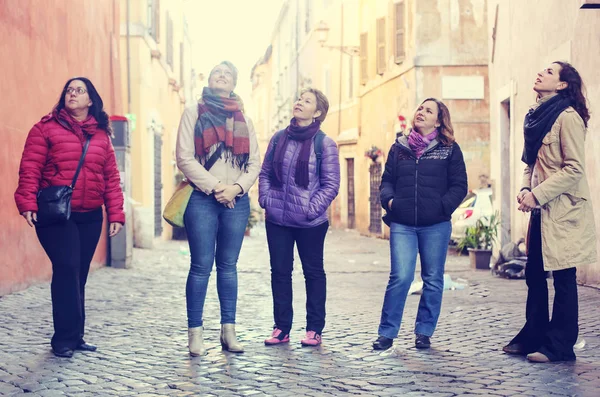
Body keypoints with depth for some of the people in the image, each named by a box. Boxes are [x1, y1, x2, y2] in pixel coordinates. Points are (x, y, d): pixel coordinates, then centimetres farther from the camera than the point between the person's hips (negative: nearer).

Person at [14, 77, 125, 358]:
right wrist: (27, 203, -18)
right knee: (67, 269, -12)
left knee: (79, 274, 9)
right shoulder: (46, 128, 0)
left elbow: (111, 177, 10)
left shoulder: (101, 135, 11)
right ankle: (64, 339, -3)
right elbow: (30, 168, -6)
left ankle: (75, 336, 18)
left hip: (90, 216, 4)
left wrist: (115, 214, 4)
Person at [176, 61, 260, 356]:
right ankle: (195, 333, 2)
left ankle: (228, 331, 10)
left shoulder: (243, 119, 14)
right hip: (202, 199, -3)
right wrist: (215, 187, -11)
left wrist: (237, 187, -8)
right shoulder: (194, 113, 5)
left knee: (228, 266, 6)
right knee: (201, 266, -4)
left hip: (236, 201, 3)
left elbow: (254, 162, 9)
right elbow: (184, 157, -4)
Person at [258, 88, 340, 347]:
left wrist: (312, 208, -15)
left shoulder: (324, 143, -6)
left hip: (310, 223, -4)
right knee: (280, 272, 9)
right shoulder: (279, 139, 6)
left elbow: (331, 184, -7)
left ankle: (314, 329, 17)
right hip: (277, 220, 4)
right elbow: (265, 173, 12)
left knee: (313, 272, 8)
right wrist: (265, 199, -2)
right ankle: (282, 327, 19)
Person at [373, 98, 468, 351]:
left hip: (436, 226, 0)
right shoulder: (399, 147, 11)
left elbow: (459, 185, 2)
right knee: (400, 277, -9)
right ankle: (387, 332, 1)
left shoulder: (450, 149, 5)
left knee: (433, 280, 7)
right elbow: (387, 180, 14)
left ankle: (424, 332, 20)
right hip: (402, 225, 0)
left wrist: (443, 207, -11)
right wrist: (389, 200, -5)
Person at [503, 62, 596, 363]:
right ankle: (533, 336, 23)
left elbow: (575, 169, -17)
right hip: (541, 210, 8)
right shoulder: (536, 116, 14)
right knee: (534, 274, 12)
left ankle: (559, 346, 6)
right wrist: (525, 189, 1)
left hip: (563, 210, -8)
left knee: (563, 278, -1)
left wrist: (538, 194, -18)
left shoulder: (567, 117, -12)